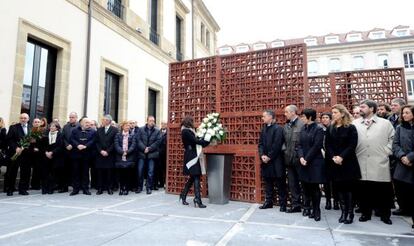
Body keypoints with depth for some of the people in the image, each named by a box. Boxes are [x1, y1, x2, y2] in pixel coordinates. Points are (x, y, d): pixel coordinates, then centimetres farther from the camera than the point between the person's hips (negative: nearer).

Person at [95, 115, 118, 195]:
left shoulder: (114, 130, -1)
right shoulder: (99, 130, 12)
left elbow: (114, 143, -6)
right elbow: (97, 142, 8)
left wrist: (107, 151, -10)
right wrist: (100, 151, -5)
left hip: (110, 155, -3)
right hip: (100, 154, 3)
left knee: (109, 172, 2)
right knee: (100, 172, 3)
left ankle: (109, 188, 12)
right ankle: (100, 188, 12)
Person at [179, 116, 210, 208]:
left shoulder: (188, 131, 18)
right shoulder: (186, 131, -11)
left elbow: (196, 141, 13)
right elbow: (196, 141, -17)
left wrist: (205, 141, 3)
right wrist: (208, 141, -9)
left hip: (193, 157, 10)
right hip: (191, 157, -10)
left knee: (192, 178, 13)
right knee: (196, 177, -11)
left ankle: (183, 196, 23)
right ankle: (198, 200, -11)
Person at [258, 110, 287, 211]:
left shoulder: (278, 129, -9)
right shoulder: (263, 129, 14)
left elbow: (277, 145, -16)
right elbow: (260, 143, 10)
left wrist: (269, 157, -14)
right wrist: (262, 155, -5)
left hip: (276, 161, -7)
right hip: (265, 161, 7)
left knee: (280, 184, 2)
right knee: (268, 182, 13)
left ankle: (282, 204, 12)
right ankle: (268, 201, 23)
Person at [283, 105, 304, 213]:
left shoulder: (302, 125, -11)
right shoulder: (286, 126, 11)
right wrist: (284, 150, 6)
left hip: (299, 159, -7)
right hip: (289, 158, 7)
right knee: (292, 183, 11)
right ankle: (296, 205, 21)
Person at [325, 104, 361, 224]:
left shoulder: (351, 128, -3)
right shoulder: (330, 129, 9)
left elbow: (352, 145, -11)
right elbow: (327, 145, 4)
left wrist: (341, 157, -19)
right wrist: (333, 157, -11)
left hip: (348, 163, -4)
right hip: (334, 163, 4)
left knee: (349, 187, 1)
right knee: (339, 187, 7)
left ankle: (350, 213, 12)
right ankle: (343, 212, 17)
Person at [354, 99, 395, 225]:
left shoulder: (385, 123, 6)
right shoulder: (354, 123, 6)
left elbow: (393, 138, 9)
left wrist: (387, 151, -1)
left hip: (380, 164, 0)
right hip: (362, 164, 1)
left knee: (383, 191, 6)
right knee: (364, 190, 7)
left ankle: (385, 214, 23)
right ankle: (366, 213, 21)